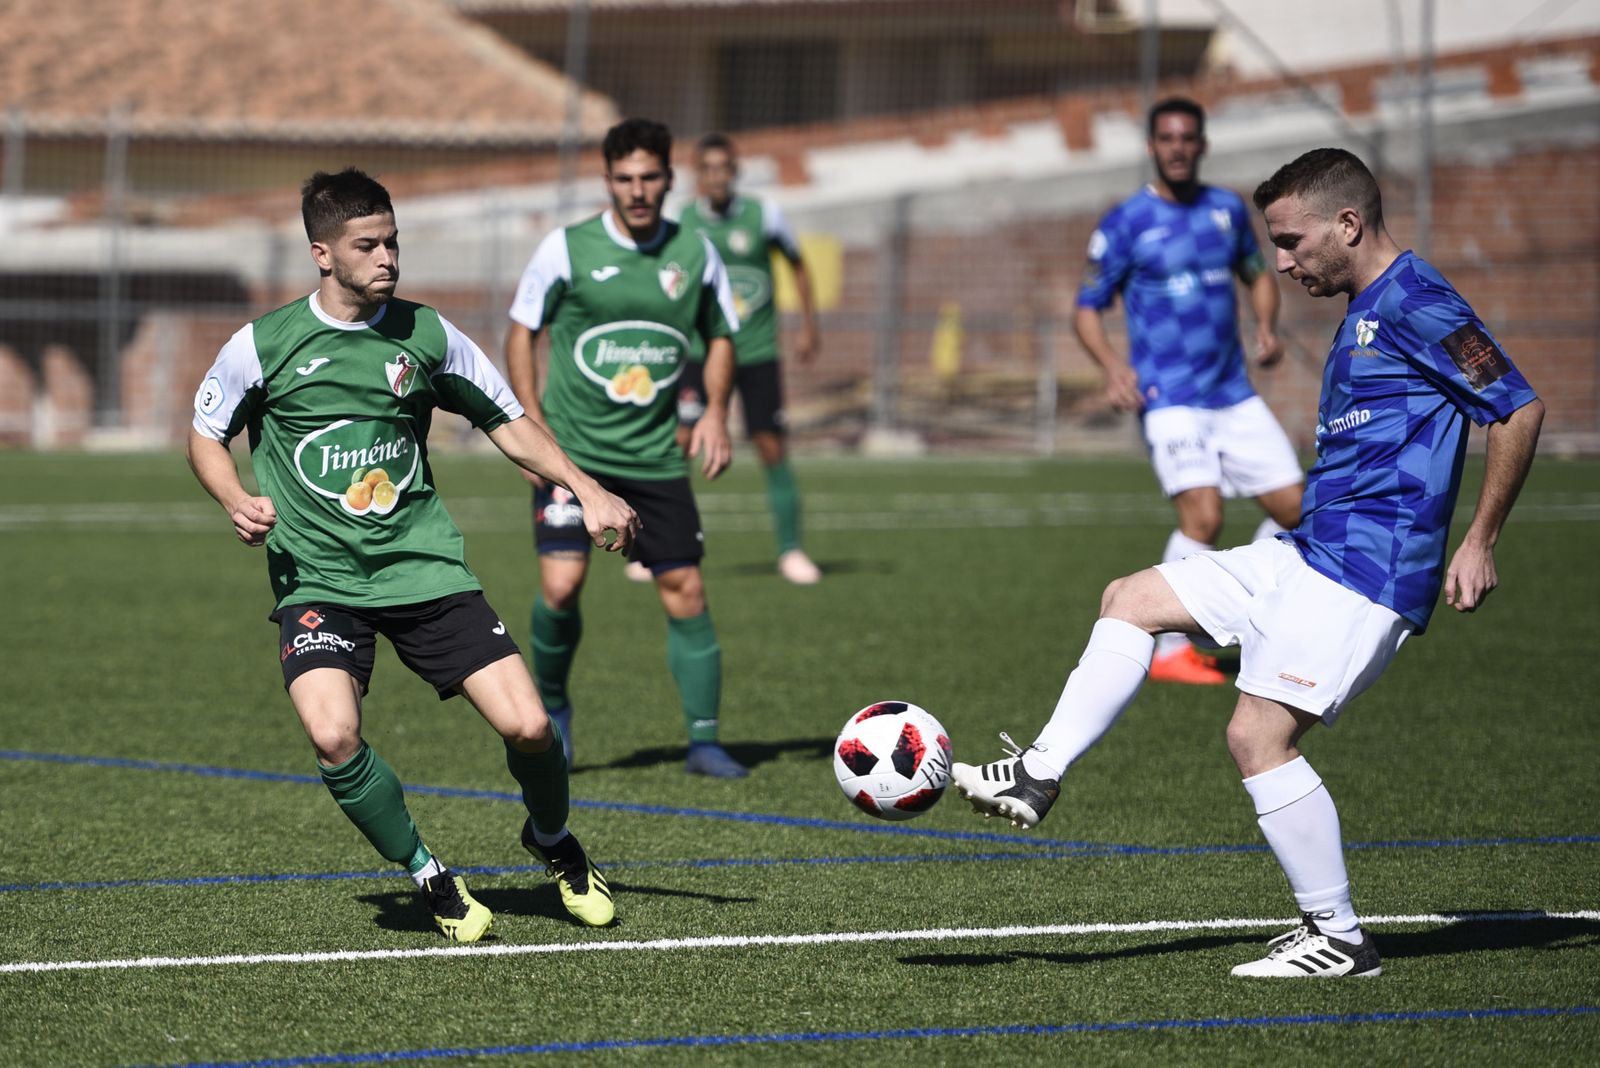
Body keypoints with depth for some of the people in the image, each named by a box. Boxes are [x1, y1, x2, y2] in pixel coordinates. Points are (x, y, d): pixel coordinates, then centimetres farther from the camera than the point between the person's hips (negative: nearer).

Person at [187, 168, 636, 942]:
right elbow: (205, 435, 13)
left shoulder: (425, 334, 3)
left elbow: (507, 422, 13)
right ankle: (428, 877, -2)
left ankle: (552, 841, 25)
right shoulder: (264, 345, -2)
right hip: (317, 579, -2)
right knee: (333, 736, -27)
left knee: (527, 726, -10)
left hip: (424, 568, 2)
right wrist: (236, 501, -7)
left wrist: (585, 490, 1)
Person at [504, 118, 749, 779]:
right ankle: (552, 709, 11)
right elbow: (521, 332, 3)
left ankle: (703, 741, 7)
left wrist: (715, 411, 1)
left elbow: (719, 337, 17)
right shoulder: (567, 249, -6)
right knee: (561, 585, -15)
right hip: (572, 450, -3)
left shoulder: (695, 253, 3)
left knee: (684, 590, -2)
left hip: (655, 454, 3)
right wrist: (531, 422, -7)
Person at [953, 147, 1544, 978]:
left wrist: (1479, 543, -14)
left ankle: (1338, 939, -6)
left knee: (1258, 736, -15)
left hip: (1367, 576, -10)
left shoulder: (1416, 304, -14)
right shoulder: (1365, 312, 17)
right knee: (1131, 600, 12)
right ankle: (1039, 777, 11)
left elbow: (1520, 410, -16)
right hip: (1311, 558, 10)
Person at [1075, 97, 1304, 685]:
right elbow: (1087, 309, 0)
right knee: (1204, 515, -21)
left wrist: (1266, 327, 4)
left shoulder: (1228, 209, 9)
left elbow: (1257, 273, 25)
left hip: (1234, 393, 6)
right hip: (1169, 398, -6)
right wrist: (1113, 367, -18)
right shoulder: (1126, 223, -5)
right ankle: (1170, 652, -9)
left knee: (1293, 507, 2)